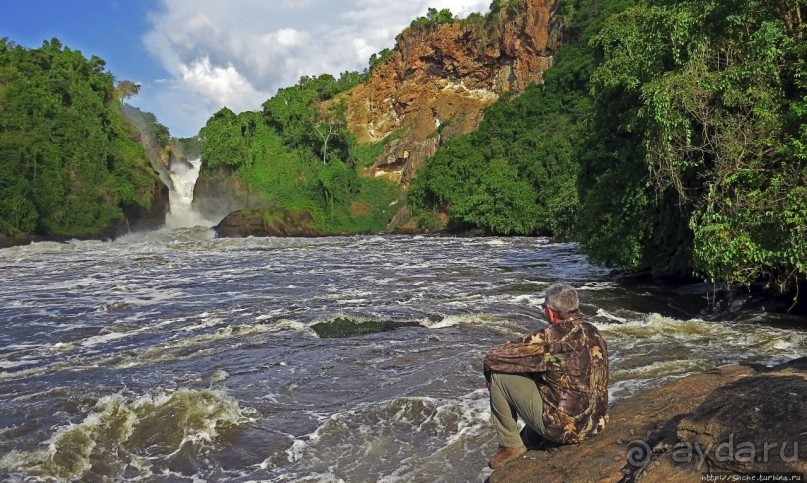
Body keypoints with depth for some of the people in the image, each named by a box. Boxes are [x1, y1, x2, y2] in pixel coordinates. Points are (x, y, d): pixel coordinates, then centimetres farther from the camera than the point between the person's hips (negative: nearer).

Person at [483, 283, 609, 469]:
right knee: (538, 379, 30)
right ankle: (528, 444, 39)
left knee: (499, 376, -3)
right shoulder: (593, 333, 2)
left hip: (563, 427, -8)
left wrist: (490, 375, 5)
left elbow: (494, 356, -15)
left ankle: (510, 446, 9)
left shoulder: (552, 337, -20)